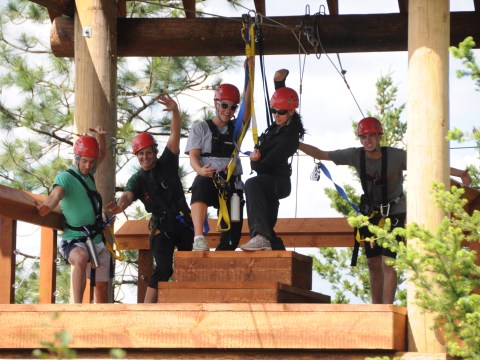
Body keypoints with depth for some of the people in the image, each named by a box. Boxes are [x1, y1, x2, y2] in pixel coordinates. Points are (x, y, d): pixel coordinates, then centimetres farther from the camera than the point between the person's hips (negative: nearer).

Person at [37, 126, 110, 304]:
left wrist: (101, 136, 12)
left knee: (101, 287, 9)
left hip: (96, 241, 8)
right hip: (74, 241, -8)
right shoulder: (66, 177, -11)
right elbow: (56, 194, -32)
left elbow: (102, 154, 30)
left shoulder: (88, 173, 11)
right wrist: (47, 206, -53)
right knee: (81, 257, -40)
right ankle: (77, 307, -46)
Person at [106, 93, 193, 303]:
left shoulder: (167, 163, 4)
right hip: (162, 228, -2)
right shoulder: (137, 180, 1)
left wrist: (175, 111, -22)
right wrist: (120, 206, -45)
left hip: (183, 222, 2)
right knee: (163, 269, -17)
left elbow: (175, 134, -5)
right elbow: (128, 195, -20)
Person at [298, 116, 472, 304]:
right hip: (371, 212, 4)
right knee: (373, 264, 5)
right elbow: (321, 154, -5)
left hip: (394, 212, -4)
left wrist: (460, 173, -32)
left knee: (387, 263, -16)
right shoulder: (356, 155, -12)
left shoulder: (396, 156, -21)